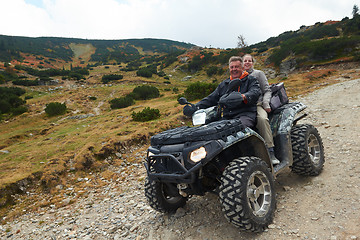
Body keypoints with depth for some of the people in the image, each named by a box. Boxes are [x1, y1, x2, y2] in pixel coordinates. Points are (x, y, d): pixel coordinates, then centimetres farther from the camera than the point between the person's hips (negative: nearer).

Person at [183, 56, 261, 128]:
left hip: (245, 114, -4)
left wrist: (243, 97, -32)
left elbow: (255, 92, -7)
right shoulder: (223, 84, 28)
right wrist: (195, 107, 7)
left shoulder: (250, 80, 14)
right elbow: (211, 99, 23)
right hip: (227, 117, 4)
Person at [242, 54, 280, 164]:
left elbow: (267, 90, 10)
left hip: (257, 104, -2)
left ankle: (271, 152, -32)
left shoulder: (258, 73, 16)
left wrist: (266, 103, -7)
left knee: (262, 119, -36)